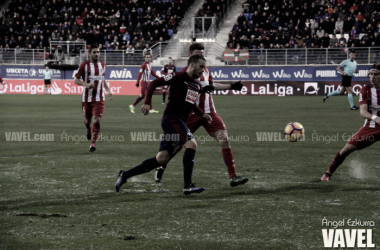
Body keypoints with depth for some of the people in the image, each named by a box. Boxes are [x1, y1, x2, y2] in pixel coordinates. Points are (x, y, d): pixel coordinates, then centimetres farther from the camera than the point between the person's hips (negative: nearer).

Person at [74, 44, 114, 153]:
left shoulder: (103, 65, 9)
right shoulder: (84, 65, -4)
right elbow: (76, 80, -2)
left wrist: (109, 91, 12)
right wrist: (86, 84, -20)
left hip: (99, 99, 1)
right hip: (87, 98, -1)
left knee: (96, 120, -14)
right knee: (87, 119, 13)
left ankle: (93, 144, -12)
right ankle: (88, 130, 50)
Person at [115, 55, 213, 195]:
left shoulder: (197, 85, 18)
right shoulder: (179, 77, -7)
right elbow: (154, 83, -5)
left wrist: (202, 115, 15)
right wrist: (147, 102, -16)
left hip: (180, 122, 9)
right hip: (171, 117, -9)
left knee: (161, 159, 6)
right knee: (191, 144, -22)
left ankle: (125, 175, 16)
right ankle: (187, 186, -21)